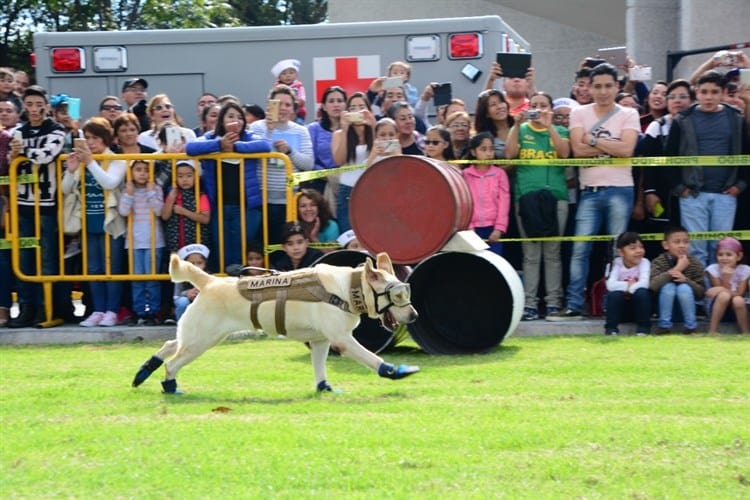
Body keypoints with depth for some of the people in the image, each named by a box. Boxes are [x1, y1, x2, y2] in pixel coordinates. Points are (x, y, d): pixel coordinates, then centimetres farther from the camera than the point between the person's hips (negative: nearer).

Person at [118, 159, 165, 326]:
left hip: (153, 240, -2)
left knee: (152, 277, -1)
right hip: (135, 240, 2)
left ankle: (152, 312, 5)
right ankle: (139, 312, 9)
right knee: (137, 278, 4)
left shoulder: (155, 189, 0)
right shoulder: (128, 190, 5)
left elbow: (159, 210, -11)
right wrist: (129, 193, -15)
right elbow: (123, 211, -7)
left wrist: (151, 192, -14)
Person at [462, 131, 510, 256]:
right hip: (473, 228, 0)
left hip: (493, 228, 0)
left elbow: (504, 201, 2)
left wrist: (499, 228, -7)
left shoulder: (499, 173, 6)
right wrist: (468, 227, -6)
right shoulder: (465, 175, 7)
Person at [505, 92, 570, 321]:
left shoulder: (559, 131, 14)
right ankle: (529, 303, -1)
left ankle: (554, 301, 2)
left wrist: (548, 126, -11)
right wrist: (517, 124, -7)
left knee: (552, 252, 0)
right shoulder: (520, 130, 15)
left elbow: (564, 152, -5)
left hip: (555, 196, 0)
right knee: (530, 254, -1)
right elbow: (510, 153, -1)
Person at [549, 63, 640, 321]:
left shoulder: (629, 115, 5)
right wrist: (612, 146, -7)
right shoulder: (579, 113, 9)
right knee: (580, 249, -3)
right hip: (589, 191, 2)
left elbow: (626, 149, -10)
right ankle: (574, 306, -1)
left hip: (619, 190, -1)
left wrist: (593, 140, -6)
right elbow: (578, 149, -4)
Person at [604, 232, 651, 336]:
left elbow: (644, 284, -26)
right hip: (621, 307, 0)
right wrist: (628, 285, -24)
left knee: (642, 292, -30)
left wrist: (629, 288, -29)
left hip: (639, 303, 0)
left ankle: (643, 329, -18)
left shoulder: (644, 262, -10)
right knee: (614, 294, -30)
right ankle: (611, 329, -17)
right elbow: (611, 285, -24)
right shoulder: (616, 264, -9)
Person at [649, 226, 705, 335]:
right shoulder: (659, 262, -11)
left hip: (685, 307, 1)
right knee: (668, 286, -29)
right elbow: (653, 285, -31)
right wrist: (677, 268, -32)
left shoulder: (695, 264, -7)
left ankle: (691, 327, -16)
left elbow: (701, 293, -11)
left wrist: (685, 279, -29)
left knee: (684, 288, -28)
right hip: (665, 306, -1)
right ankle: (664, 326, -18)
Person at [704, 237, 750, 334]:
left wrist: (723, 290, -29)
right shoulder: (713, 269, -10)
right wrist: (726, 277, -30)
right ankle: (712, 331, -28)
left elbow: (740, 293, -14)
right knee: (724, 295, -33)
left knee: (738, 300, -34)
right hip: (718, 306, -1)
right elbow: (724, 294, -14)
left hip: (737, 310, 1)